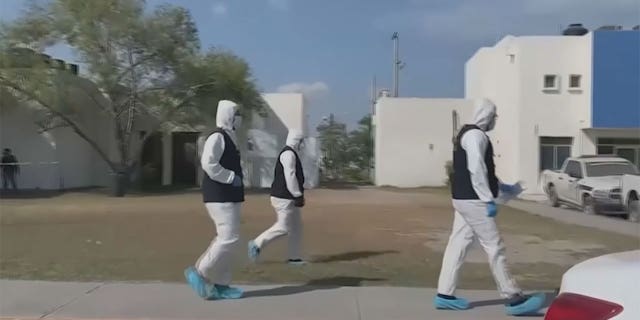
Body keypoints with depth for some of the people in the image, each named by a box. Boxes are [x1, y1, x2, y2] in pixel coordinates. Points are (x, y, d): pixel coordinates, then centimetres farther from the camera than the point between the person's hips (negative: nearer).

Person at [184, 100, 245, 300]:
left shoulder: (228, 137, 17)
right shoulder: (218, 137, -14)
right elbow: (209, 163, -25)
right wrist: (232, 178, -19)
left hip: (228, 197, 11)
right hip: (221, 197, -11)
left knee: (226, 239, 11)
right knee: (229, 238, -11)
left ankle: (220, 284, 17)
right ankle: (199, 273, 1)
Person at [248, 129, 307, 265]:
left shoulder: (291, 153, 18)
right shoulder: (288, 153, -15)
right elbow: (290, 176, -22)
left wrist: (298, 194, 21)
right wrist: (298, 195, -20)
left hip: (288, 197, 11)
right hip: (284, 198, -11)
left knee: (296, 226, 11)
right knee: (283, 227, -8)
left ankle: (294, 257, 16)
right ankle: (257, 244, 4)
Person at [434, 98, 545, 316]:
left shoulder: (469, 134, 19)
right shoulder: (475, 135, -14)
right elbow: (476, 170, -22)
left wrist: (502, 187, 26)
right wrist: (489, 200, -21)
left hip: (464, 199, 10)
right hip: (473, 200, -10)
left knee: (458, 244, 10)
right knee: (494, 247, -5)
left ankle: (444, 294, 13)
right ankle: (513, 299, 3)